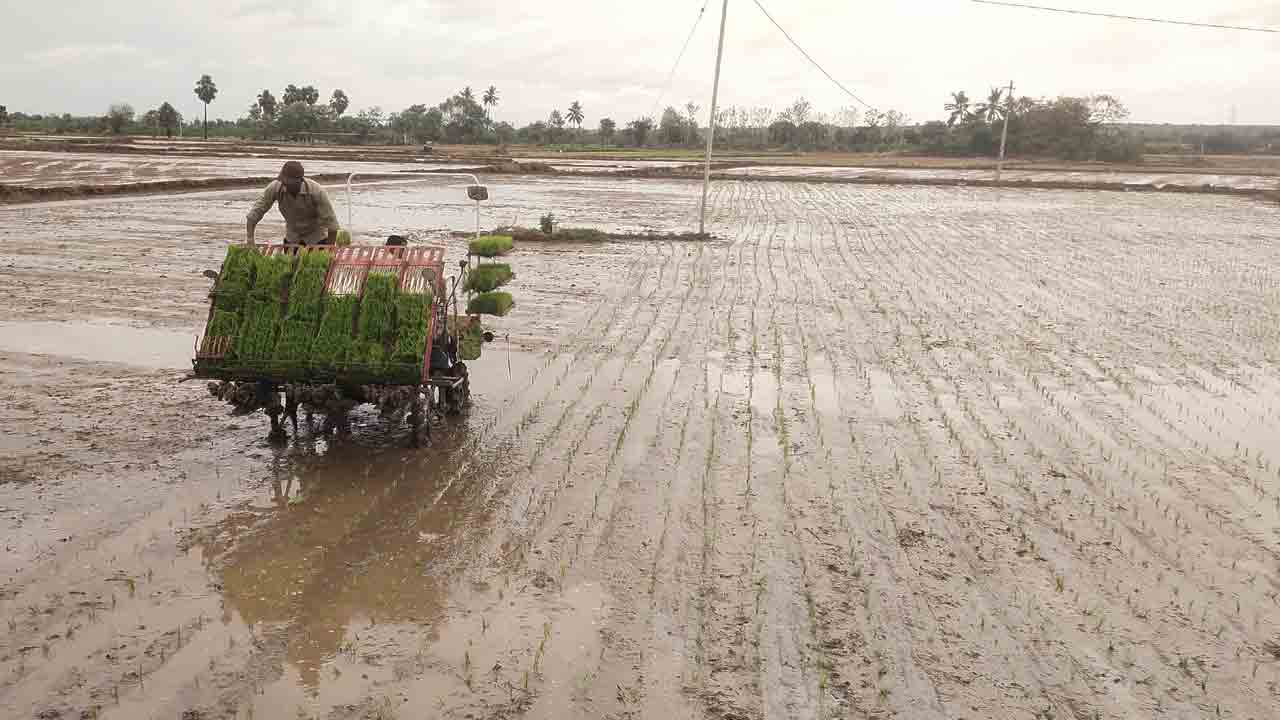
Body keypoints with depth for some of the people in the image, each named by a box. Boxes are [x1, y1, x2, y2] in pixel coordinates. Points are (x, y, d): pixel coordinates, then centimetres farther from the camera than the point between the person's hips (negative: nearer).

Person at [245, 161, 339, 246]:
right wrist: (250, 241, -27)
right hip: (292, 236, 3)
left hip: (316, 237, -3)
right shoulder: (275, 188, -23)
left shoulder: (316, 191, -32)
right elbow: (253, 215, -17)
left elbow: (332, 223, -26)